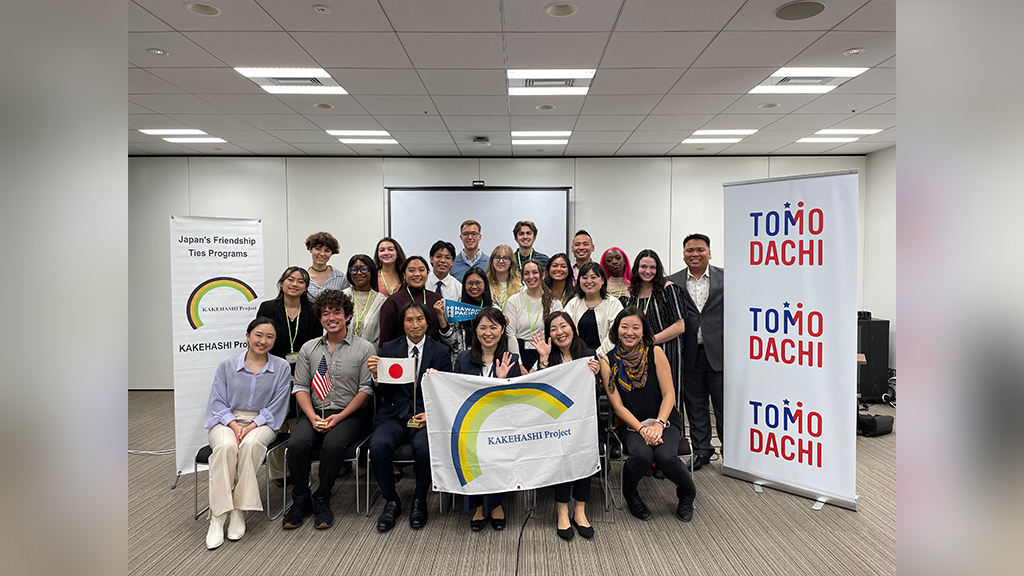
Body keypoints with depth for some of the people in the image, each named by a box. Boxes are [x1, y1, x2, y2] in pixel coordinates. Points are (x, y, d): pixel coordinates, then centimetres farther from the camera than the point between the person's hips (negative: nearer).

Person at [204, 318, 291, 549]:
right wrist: (234, 426, -13)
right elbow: (218, 403, 4)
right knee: (225, 447, -33)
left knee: (250, 445, -35)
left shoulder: (281, 368, 5)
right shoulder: (227, 365, 9)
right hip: (227, 421, 1)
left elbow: (276, 408, 0)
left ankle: (239, 512, -27)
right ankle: (217, 518, -31)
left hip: (262, 423, -1)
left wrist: (251, 427, -15)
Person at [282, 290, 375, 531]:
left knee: (333, 444, -32)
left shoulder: (364, 348, 2)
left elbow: (366, 390, -3)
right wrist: (312, 416, -9)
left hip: (350, 414, -3)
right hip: (314, 412, 3)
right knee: (297, 443, -26)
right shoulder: (308, 349, 13)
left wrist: (339, 417, -13)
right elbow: (301, 387, 9)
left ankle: (321, 501, -9)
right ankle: (300, 501, -4)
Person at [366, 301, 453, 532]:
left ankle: (419, 501, -2)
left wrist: (431, 414, -13)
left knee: (424, 448, -31)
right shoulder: (389, 349, 9)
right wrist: (376, 375, -15)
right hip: (394, 415, 1)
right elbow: (382, 393, 6)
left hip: (426, 415, -1)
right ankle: (391, 502, -3)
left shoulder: (440, 352, 7)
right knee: (378, 446, -28)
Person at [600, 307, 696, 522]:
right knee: (642, 454, -31)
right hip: (630, 424, 0)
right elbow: (617, 405, -4)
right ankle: (629, 492, 4)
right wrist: (642, 429, -16)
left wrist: (658, 425, -19)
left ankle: (687, 492, 8)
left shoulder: (655, 353, -4)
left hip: (663, 419, 0)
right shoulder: (608, 361, -4)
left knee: (665, 456, -28)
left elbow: (669, 395, -5)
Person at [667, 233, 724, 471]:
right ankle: (701, 450, 26)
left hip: (719, 352, -1)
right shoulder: (673, 282, 4)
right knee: (695, 405, 12)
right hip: (690, 354, 2)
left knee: (724, 405, 7)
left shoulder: (726, 277, 2)